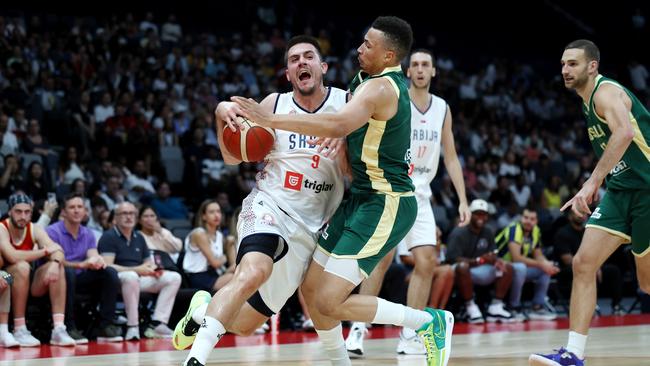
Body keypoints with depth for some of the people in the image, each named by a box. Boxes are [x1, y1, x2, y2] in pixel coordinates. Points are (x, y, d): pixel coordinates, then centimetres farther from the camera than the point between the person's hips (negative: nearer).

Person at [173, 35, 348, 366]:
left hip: (310, 226, 2)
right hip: (268, 206, -2)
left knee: (242, 325, 5)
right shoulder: (275, 104, 1)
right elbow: (233, 157, 9)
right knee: (253, 272, -37)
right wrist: (222, 115, -10)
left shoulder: (347, 104, -1)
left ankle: (203, 310, 38)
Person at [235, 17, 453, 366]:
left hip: (385, 205, -10)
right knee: (311, 289, 10)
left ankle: (429, 321, 0)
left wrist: (271, 120, -34)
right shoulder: (394, 82, 13)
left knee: (329, 302, -14)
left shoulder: (380, 88, -18)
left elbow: (338, 125, -36)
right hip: (362, 198, 10)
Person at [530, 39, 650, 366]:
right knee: (583, 264, -5)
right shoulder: (588, 102, 14)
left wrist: (592, 182, -40)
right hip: (620, 191, 9)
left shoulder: (606, 92, -15)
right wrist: (590, 190, 21)